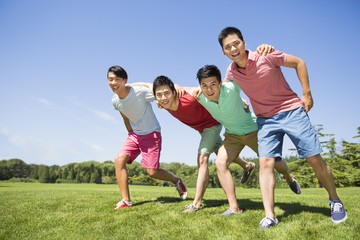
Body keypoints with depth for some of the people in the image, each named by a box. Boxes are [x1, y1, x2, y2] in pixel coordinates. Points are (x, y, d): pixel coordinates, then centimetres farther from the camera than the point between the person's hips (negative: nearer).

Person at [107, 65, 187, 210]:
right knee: (119, 159, -15)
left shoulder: (140, 92, -20)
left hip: (151, 133, -6)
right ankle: (126, 201, -8)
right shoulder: (115, 101, -1)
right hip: (134, 134, 6)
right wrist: (131, 135, 16)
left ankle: (176, 181, 22)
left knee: (152, 172, -10)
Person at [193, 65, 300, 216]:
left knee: (274, 162, 10)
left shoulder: (232, 88, -33)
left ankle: (289, 178, 48)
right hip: (232, 134, 3)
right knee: (220, 163, -20)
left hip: (252, 129, -3)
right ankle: (234, 208, -14)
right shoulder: (200, 97, -20)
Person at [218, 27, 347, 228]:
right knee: (266, 162, -13)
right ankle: (269, 216, -10)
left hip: (291, 110, -3)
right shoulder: (232, 72, -1)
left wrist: (307, 94, -5)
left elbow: (298, 63, -2)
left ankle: (335, 201, 24)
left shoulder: (267, 56, -14)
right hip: (266, 119, 3)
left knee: (314, 158, 0)